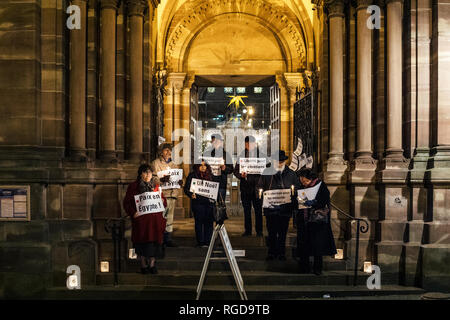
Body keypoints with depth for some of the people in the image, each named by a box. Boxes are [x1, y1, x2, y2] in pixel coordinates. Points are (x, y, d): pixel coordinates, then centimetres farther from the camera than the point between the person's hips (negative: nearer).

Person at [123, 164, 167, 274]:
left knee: (154, 240, -1)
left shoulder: (156, 186, 15)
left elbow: (163, 199, 22)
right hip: (140, 219, -3)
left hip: (155, 220, 3)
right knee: (142, 239, -3)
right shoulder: (133, 186, 4)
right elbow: (127, 203, 1)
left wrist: (162, 201, -2)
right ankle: (143, 264, 10)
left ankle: (152, 264, 11)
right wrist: (133, 213, -13)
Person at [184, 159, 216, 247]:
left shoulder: (210, 175, 14)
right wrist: (191, 195, -20)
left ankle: (208, 241, 8)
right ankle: (200, 242, 5)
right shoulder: (192, 175, 2)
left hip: (209, 202, 3)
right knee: (199, 222, -1)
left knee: (209, 222, 1)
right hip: (198, 202, -3)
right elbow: (186, 188, -3)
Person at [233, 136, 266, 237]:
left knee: (258, 209, 0)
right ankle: (247, 230, 17)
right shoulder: (241, 156, 8)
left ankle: (259, 230, 9)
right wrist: (241, 175, -12)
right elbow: (236, 171, 7)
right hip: (245, 186, 2)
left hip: (257, 186, -2)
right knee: (246, 209, 8)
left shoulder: (261, 155, 3)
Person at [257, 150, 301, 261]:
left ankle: (281, 253, 16)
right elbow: (260, 186, 11)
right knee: (271, 232, 4)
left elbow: (297, 187, 12)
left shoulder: (291, 174, 9)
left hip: (285, 207, 0)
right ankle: (272, 252, 14)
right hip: (270, 207, 0)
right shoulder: (266, 172, 7)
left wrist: (293, 189, -9)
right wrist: (261, 192, -10)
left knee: (283, 232, 6)